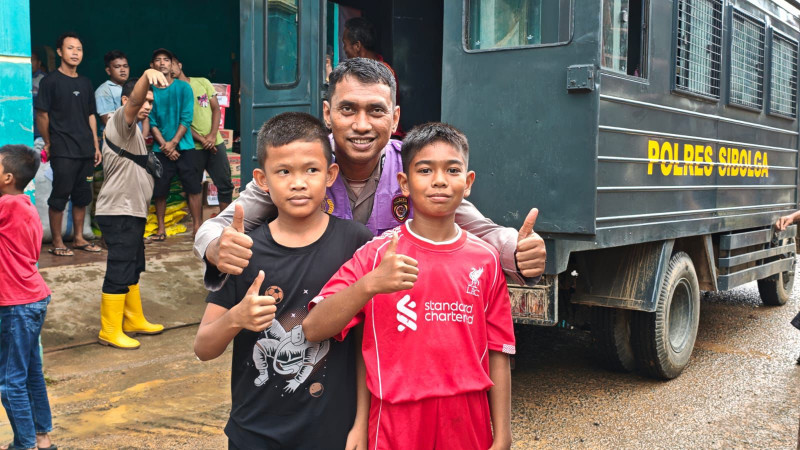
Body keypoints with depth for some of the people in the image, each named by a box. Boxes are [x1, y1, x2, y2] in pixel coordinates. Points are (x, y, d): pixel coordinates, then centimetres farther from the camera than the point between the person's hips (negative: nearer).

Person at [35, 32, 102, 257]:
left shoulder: (85, 83, 13)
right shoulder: (51, 81, -4)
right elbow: (41, 114, -4)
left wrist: (96, 146, 12)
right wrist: (49, 144, -1)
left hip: (85, 151, 6)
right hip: (63, 152, -6)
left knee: (82, 196, 10)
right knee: (60, 196, -3)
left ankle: (79, 238, 21)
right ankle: (57, 242, 6)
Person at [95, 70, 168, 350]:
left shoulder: (133, 131, 20)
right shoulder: (120, 122, -10)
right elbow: (134, 100, -32)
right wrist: (147, 76, -51)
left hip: (131, 212, 10)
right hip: (119, 213, -10)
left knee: (133, 270, 17)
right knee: (119, 273, -6)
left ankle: (134, 321, 28)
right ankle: (109, 331, 2)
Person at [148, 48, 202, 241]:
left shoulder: (183, 87, 2)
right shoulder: (150, 91, 4)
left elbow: (186, 118, -4)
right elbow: (151, 123, 0)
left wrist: (174, 142, -12)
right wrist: (164, 145, -11)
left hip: (185, 147, -1)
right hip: (161, 150, 1)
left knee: (194, 187, -5)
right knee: (159, 190, 4)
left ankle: (197, 226, 2)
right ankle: (161, 229, 15)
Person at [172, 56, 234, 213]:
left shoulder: (202, 82, 7)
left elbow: (216, 109, 5)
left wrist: (212, 136, -8)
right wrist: (202, 140, -15)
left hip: (215, 142, 2)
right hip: (193, 146, -2)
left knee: (225, 185, 3)